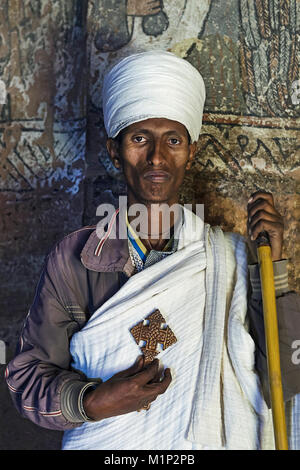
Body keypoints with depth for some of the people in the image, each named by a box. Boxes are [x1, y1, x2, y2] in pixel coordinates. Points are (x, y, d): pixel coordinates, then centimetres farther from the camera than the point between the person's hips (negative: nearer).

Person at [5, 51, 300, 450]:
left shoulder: (232, 256, -1)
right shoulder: (73, 259, -3)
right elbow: (27, 373, 2)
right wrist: (92, 403, -14)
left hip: (212, 441, 1)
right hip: (101, 443, 0)